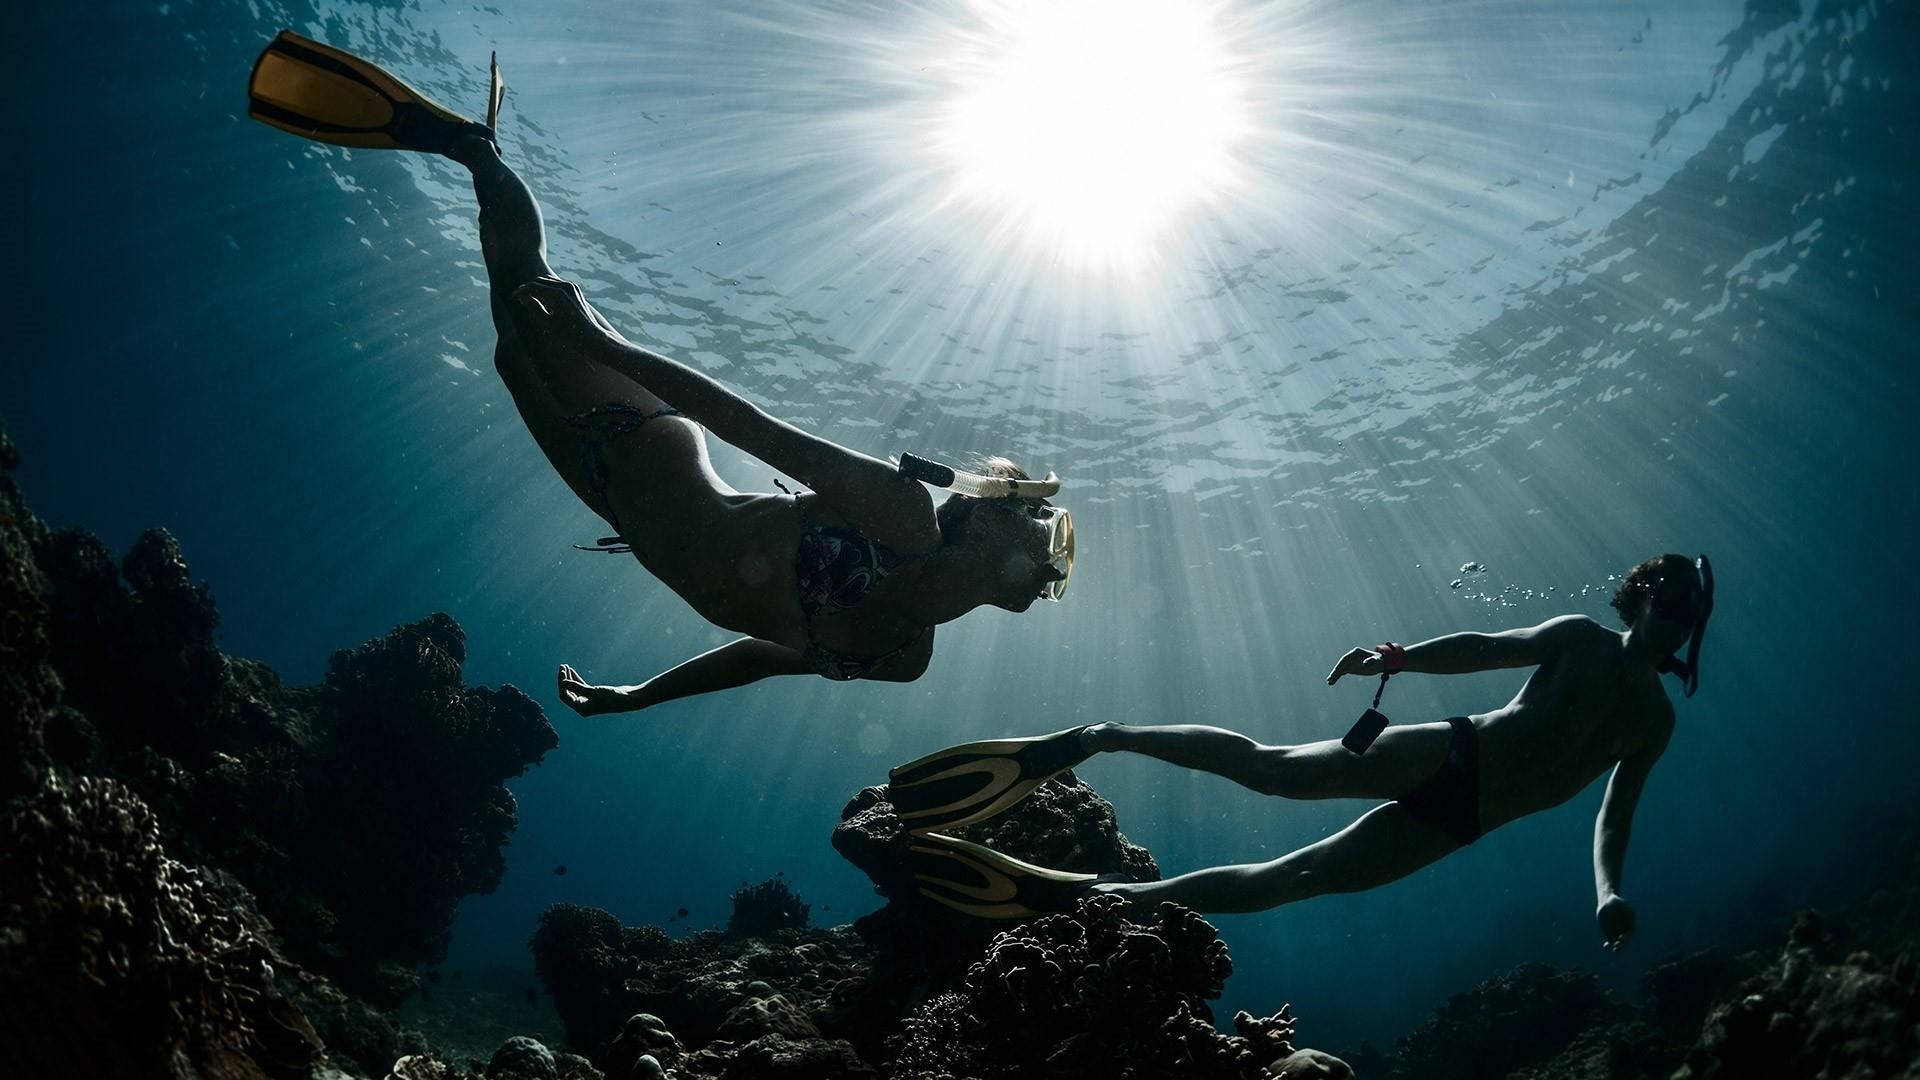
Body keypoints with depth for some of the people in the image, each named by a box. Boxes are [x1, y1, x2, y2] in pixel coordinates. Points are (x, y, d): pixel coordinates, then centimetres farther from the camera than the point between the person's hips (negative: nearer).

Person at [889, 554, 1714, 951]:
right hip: (1447, 758, -2)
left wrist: (1609, 892, 0)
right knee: (1272, 769, -23)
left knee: (1279, 882, -6)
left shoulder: (1657, 721, 19)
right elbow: (1484, 647, -3)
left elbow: (1615, 816, 19)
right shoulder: (1581, 638, 9)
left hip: (1452, 822, 2)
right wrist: (1398, 659, -22)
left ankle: (1094, 894, -7)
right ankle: (1096, 736, -15)